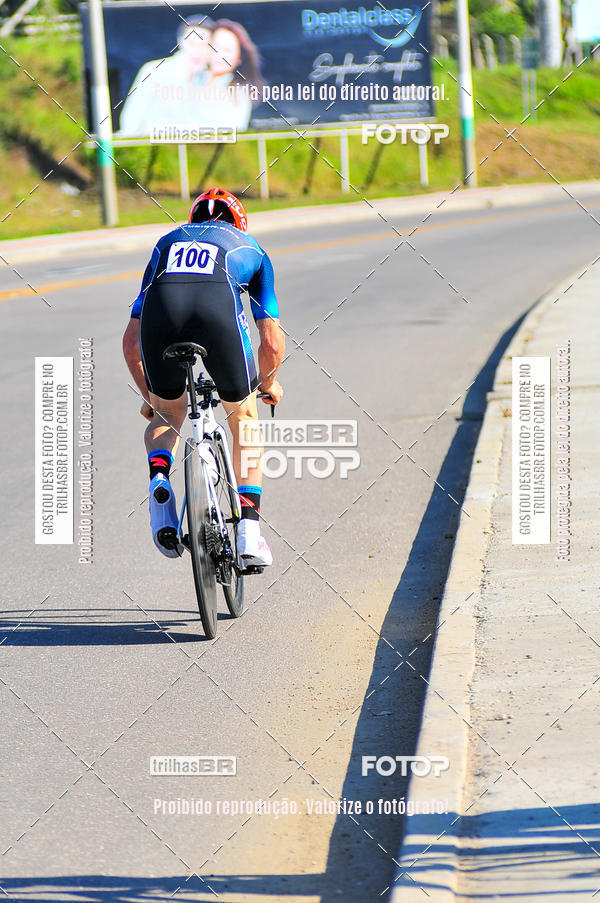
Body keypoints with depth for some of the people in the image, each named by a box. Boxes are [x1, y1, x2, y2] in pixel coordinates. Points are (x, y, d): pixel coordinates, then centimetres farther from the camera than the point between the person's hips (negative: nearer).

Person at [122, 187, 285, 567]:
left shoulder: (167, 243, 40)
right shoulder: (249, 248, 36)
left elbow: (131, 343, 38)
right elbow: (272, 342, 29)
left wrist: (148, 395, 52)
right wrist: (268, 384, 50)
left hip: (160, 307, 1)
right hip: (218, 305, -1)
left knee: (166, 414, 28)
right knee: (245, 418, 24)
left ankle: (159, 478, -2)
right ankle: (249, 528, 13)